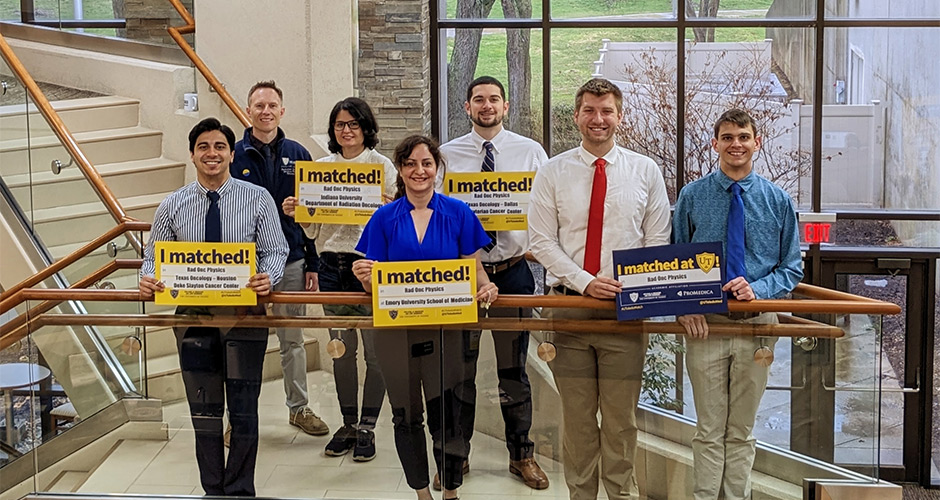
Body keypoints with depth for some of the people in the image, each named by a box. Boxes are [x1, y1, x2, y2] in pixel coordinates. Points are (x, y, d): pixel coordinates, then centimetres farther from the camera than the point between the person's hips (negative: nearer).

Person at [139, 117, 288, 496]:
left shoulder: (257, 199, -2)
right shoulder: (172, 206, 3)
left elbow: (276, 251, -3)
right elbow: (153, 255, 8)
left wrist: (268, 277, -25)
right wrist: (148, 279, -15)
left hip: (244, 315, -2)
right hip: (193, 316, 2)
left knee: (244, 413, 3)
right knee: (204, 412, 12)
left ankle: (240, 491, 19)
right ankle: (212, 490, 27)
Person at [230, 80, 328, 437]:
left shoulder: (297, 156, 5)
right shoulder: (235, 156, -2)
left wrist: (312, 265, 2)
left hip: (291, 261, 2)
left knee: (293, 340, 12)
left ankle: (299, 408, 24)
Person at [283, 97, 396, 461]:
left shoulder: (382, 165, 1)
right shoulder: (321, 167, 11)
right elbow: (313, 228, 13)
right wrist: (294, 212, -6)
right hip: (332, 265, 4)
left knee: (375, 349, -1)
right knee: (341, 350, 11)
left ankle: (367, 427, 12)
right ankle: (348, 424, 24)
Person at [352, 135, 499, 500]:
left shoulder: (458, 214, 3)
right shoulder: (385, 218, 3)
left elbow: (474, 269, 5)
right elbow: (374, 283, 4)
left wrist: (485, 287, -16)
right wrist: (365, 276, -19)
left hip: (446, 328, -1)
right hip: (396, 329, 1)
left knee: (446, 415, -2)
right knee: (406, 416, 11)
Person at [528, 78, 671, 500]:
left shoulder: (645, 171, 5)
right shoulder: (553, 173, 3)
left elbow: (657, 242, 5)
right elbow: (542, 241, -2)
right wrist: (585, 281, -14)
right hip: (570, 304, 0)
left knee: (621, 418, 7)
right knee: (577, 416, 9)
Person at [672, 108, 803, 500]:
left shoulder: (778, 200, 5)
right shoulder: (692, 196, 3)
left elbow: (791, 267, 7)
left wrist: (757, 288, -13)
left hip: (757, 324, 1)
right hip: (705, 322, -1)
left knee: (742, 431, 11)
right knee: (709, 431, 3)